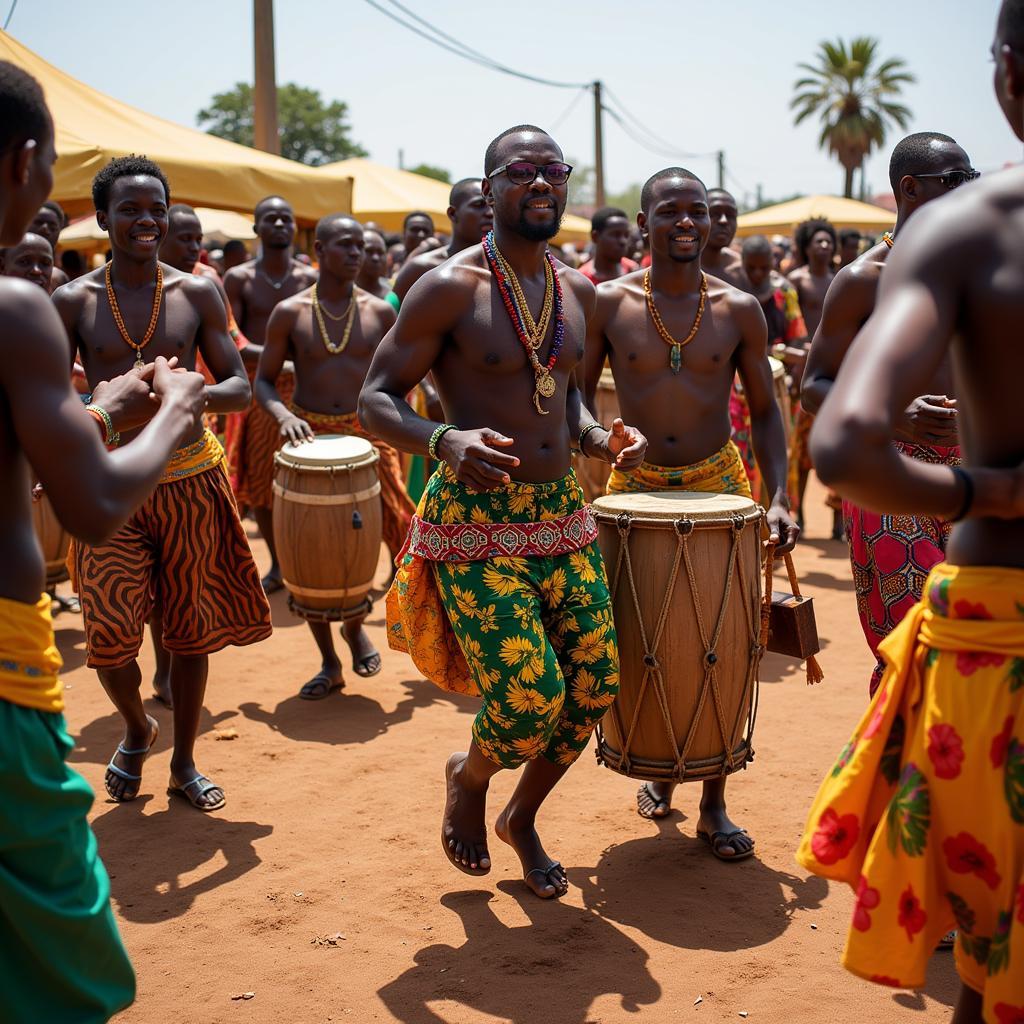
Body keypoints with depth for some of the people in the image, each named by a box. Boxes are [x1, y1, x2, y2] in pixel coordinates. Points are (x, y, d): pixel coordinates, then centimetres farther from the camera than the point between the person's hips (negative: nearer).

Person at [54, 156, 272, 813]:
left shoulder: (198, 295, 2)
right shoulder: (74, 301, 0)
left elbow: (241, 388, 1)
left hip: (190, 480, 1)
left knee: (191, 629, 9)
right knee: (110, 634, -8)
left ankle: (184, 762, 27)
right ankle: (137, 729, 26)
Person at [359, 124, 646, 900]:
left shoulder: (578, 291, 10)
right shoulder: (449, 287, -10)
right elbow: (377, 400, -9)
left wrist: (598, 437, 4)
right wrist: (443, 441, -29)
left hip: (564, 514, 7)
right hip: (476, 521, -6)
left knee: (593, 687, 4)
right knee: (529, 699, -13)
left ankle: (522, 818, 31)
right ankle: (468, 778, 24)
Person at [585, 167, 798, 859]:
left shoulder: (739, 310, -2)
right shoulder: (608, 304, -5)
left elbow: (765, 411, 4)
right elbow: (575, 402, 2)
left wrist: (778, 500, -7)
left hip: (719, 485, 1)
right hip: (635, 490, 0)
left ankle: (714, 803, 13)